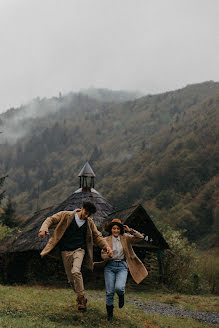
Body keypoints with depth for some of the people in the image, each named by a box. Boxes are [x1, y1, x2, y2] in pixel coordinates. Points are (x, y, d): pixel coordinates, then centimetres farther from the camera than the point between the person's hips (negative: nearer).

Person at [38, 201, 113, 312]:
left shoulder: (89, 223, 5)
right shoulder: (66, 215, -4)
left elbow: (97, 237, 14)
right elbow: (51, 220, -3)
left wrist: (107, 246, -2)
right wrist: (44, 229, -24)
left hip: (79, 250, 0)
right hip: (66, 251, 1)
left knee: (76, 271, -27)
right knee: (71, 279, 3)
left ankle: (81, 298, -13)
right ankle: (82, 298, 26)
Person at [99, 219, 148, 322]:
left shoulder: (125, 238, 4)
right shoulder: (107, 240, 3)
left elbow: (140, 237, -2)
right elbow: (103, 254, 1)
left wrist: (130, 230, -11)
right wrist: (109, 256, -20)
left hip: (122, 266, -1)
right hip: (110, 266, 1)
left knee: (119, 288, -23)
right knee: (109, 292, -2)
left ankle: (121, 295, 16)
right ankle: (109, 313, 20)